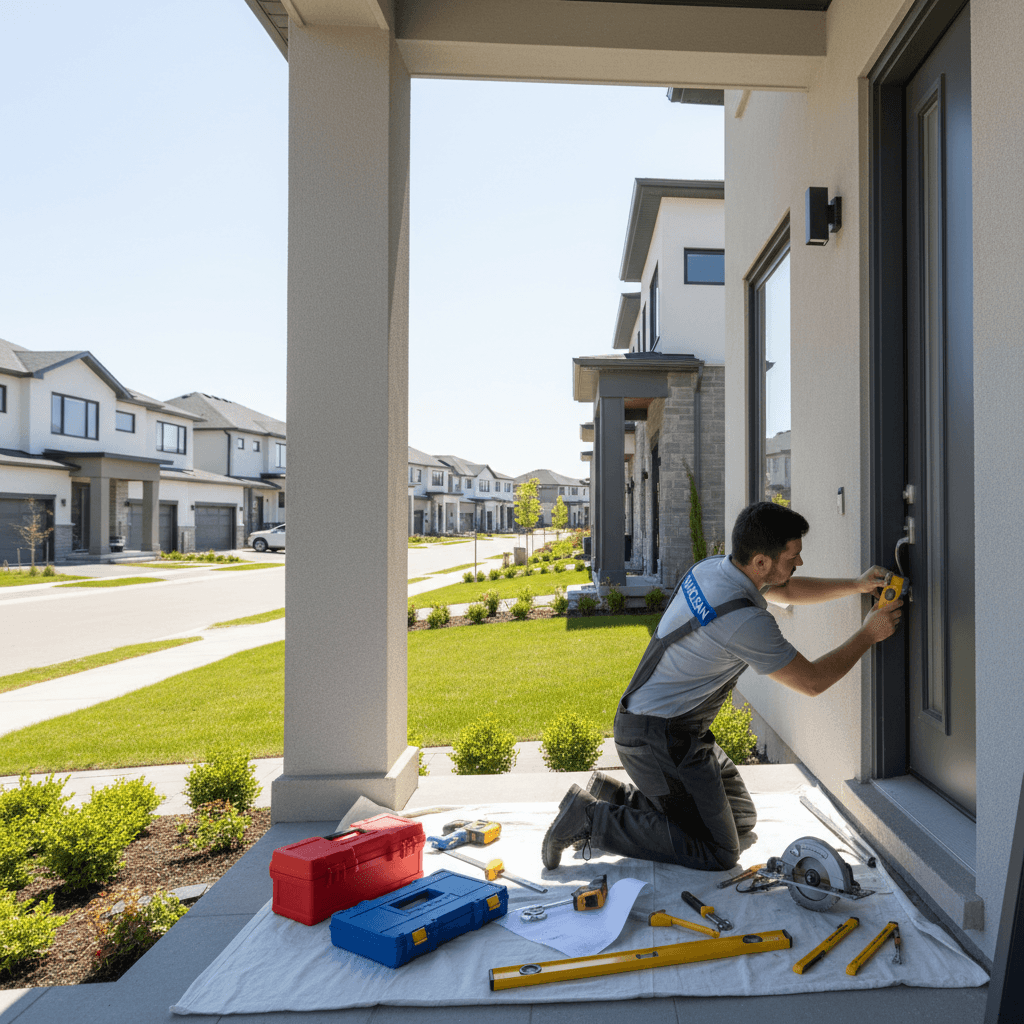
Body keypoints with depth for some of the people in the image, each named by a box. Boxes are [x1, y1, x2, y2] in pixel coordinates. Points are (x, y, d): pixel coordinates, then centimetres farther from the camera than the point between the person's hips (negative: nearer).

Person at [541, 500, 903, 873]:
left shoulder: (712, 567, -1)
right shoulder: (746, 621, -28)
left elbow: (786, 591, 17)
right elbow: (811, 681, -14)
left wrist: (856, 586, 7)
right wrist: (868, 635, -4)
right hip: (660, 740, -10)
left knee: (742, 818, 19)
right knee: (717, 852, -2)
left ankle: (617, 795, 17)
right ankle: (591, 818, -1)